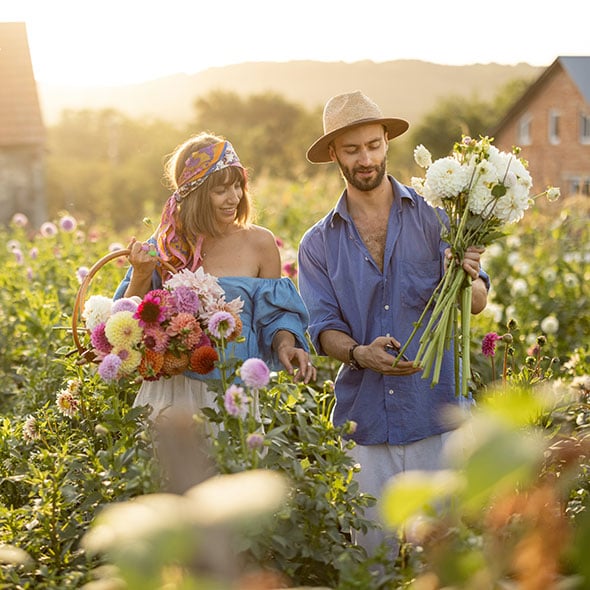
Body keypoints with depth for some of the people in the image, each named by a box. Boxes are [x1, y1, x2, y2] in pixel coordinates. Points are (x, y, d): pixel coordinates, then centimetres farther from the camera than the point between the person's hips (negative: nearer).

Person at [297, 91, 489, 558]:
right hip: (363, 420, 2)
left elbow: (477, 302, -1)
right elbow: (323, 327, 3)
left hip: (435, 414, -1)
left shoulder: (433, 216, 5)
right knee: (369, 549, 5)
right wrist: (360, 354, -18)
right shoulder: (319, 244, 10)